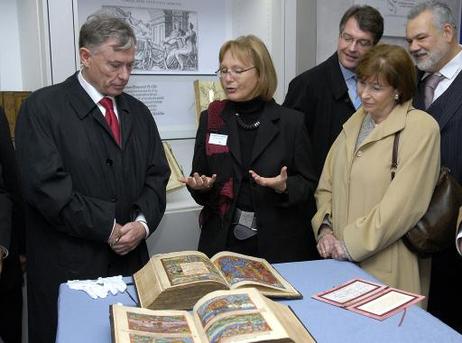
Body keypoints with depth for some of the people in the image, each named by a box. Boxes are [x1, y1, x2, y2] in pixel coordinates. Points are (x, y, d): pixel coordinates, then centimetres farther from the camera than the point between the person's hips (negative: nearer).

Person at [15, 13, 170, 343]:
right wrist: (107, 228, -14)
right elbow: (46, 185, -16)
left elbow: (157, 176, 8)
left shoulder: (138, 112, 10)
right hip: (69, 265, -4)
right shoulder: (42, 107, -8)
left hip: (131, 258, 5)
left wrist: (143, 222, -10)